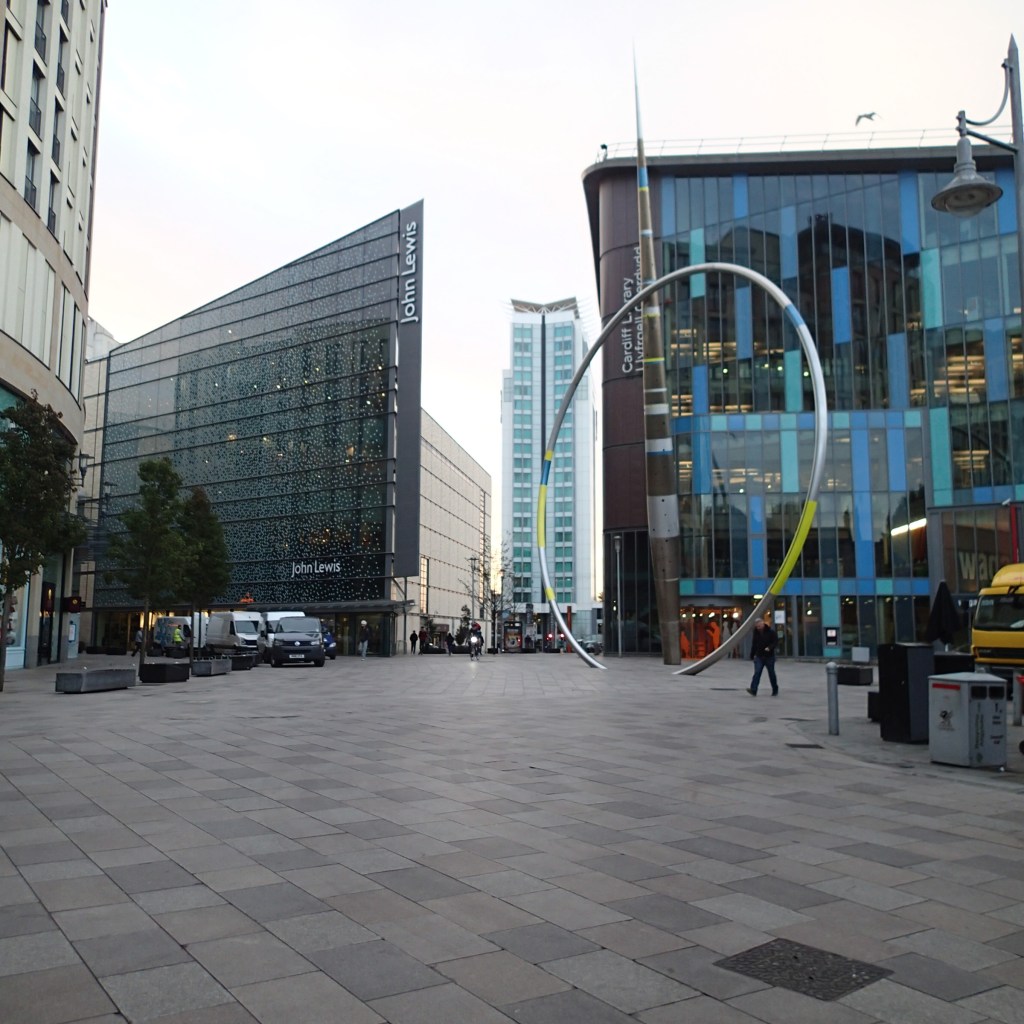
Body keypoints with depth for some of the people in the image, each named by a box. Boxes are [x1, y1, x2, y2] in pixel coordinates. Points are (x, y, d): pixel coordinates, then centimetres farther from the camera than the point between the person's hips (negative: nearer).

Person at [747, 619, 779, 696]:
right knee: (757, 673, -10)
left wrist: (770, 647, -25)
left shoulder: (770, 632, -6)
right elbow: (754, 644, 15)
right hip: (759, 656, 3)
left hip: (769, 656, -3)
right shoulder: (756, 633, 7)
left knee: (771, 674, 8)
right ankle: (753, 690, -20)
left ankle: (775, 691, 23)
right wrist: (752, 654, 14)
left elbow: (776, 641, -8)